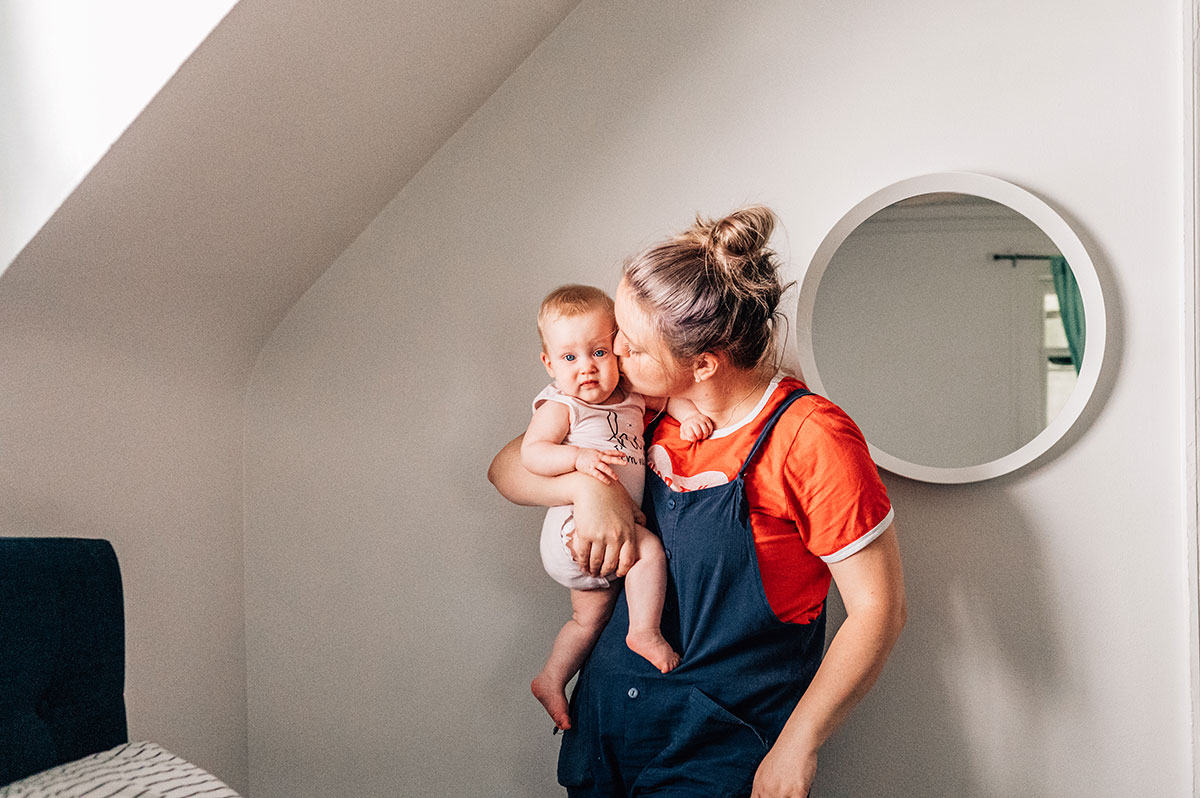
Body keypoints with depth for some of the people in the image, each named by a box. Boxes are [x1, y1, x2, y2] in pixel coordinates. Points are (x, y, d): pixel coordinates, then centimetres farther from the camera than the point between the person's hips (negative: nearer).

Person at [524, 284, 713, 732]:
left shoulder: (627, 394, 7)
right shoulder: (559, 405, -14)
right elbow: (531, 452, -23)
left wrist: (687, 412, -7)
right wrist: (579, 456, -38)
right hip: (577, 527, -8)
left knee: (591, 615, 17)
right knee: (650, 548, -23)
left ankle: (551, 681, 31)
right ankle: (646, 634, -11)